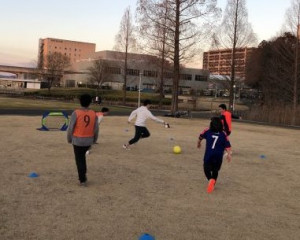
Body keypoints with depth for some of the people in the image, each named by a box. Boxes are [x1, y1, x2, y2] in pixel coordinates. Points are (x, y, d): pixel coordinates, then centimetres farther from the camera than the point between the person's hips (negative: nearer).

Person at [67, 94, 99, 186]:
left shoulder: (76, 113, -15)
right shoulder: (93, 114, -6)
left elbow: (71, 128, -12)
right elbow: (96, 129, -2)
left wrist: (69, 139, 3)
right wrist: (94, 139, 15)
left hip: (78, 140, -3)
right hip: (88, 141, 3)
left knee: (79, 159, 8)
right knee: (82, 155, 28)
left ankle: (82, 180, 9)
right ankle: (83, 174, 22)